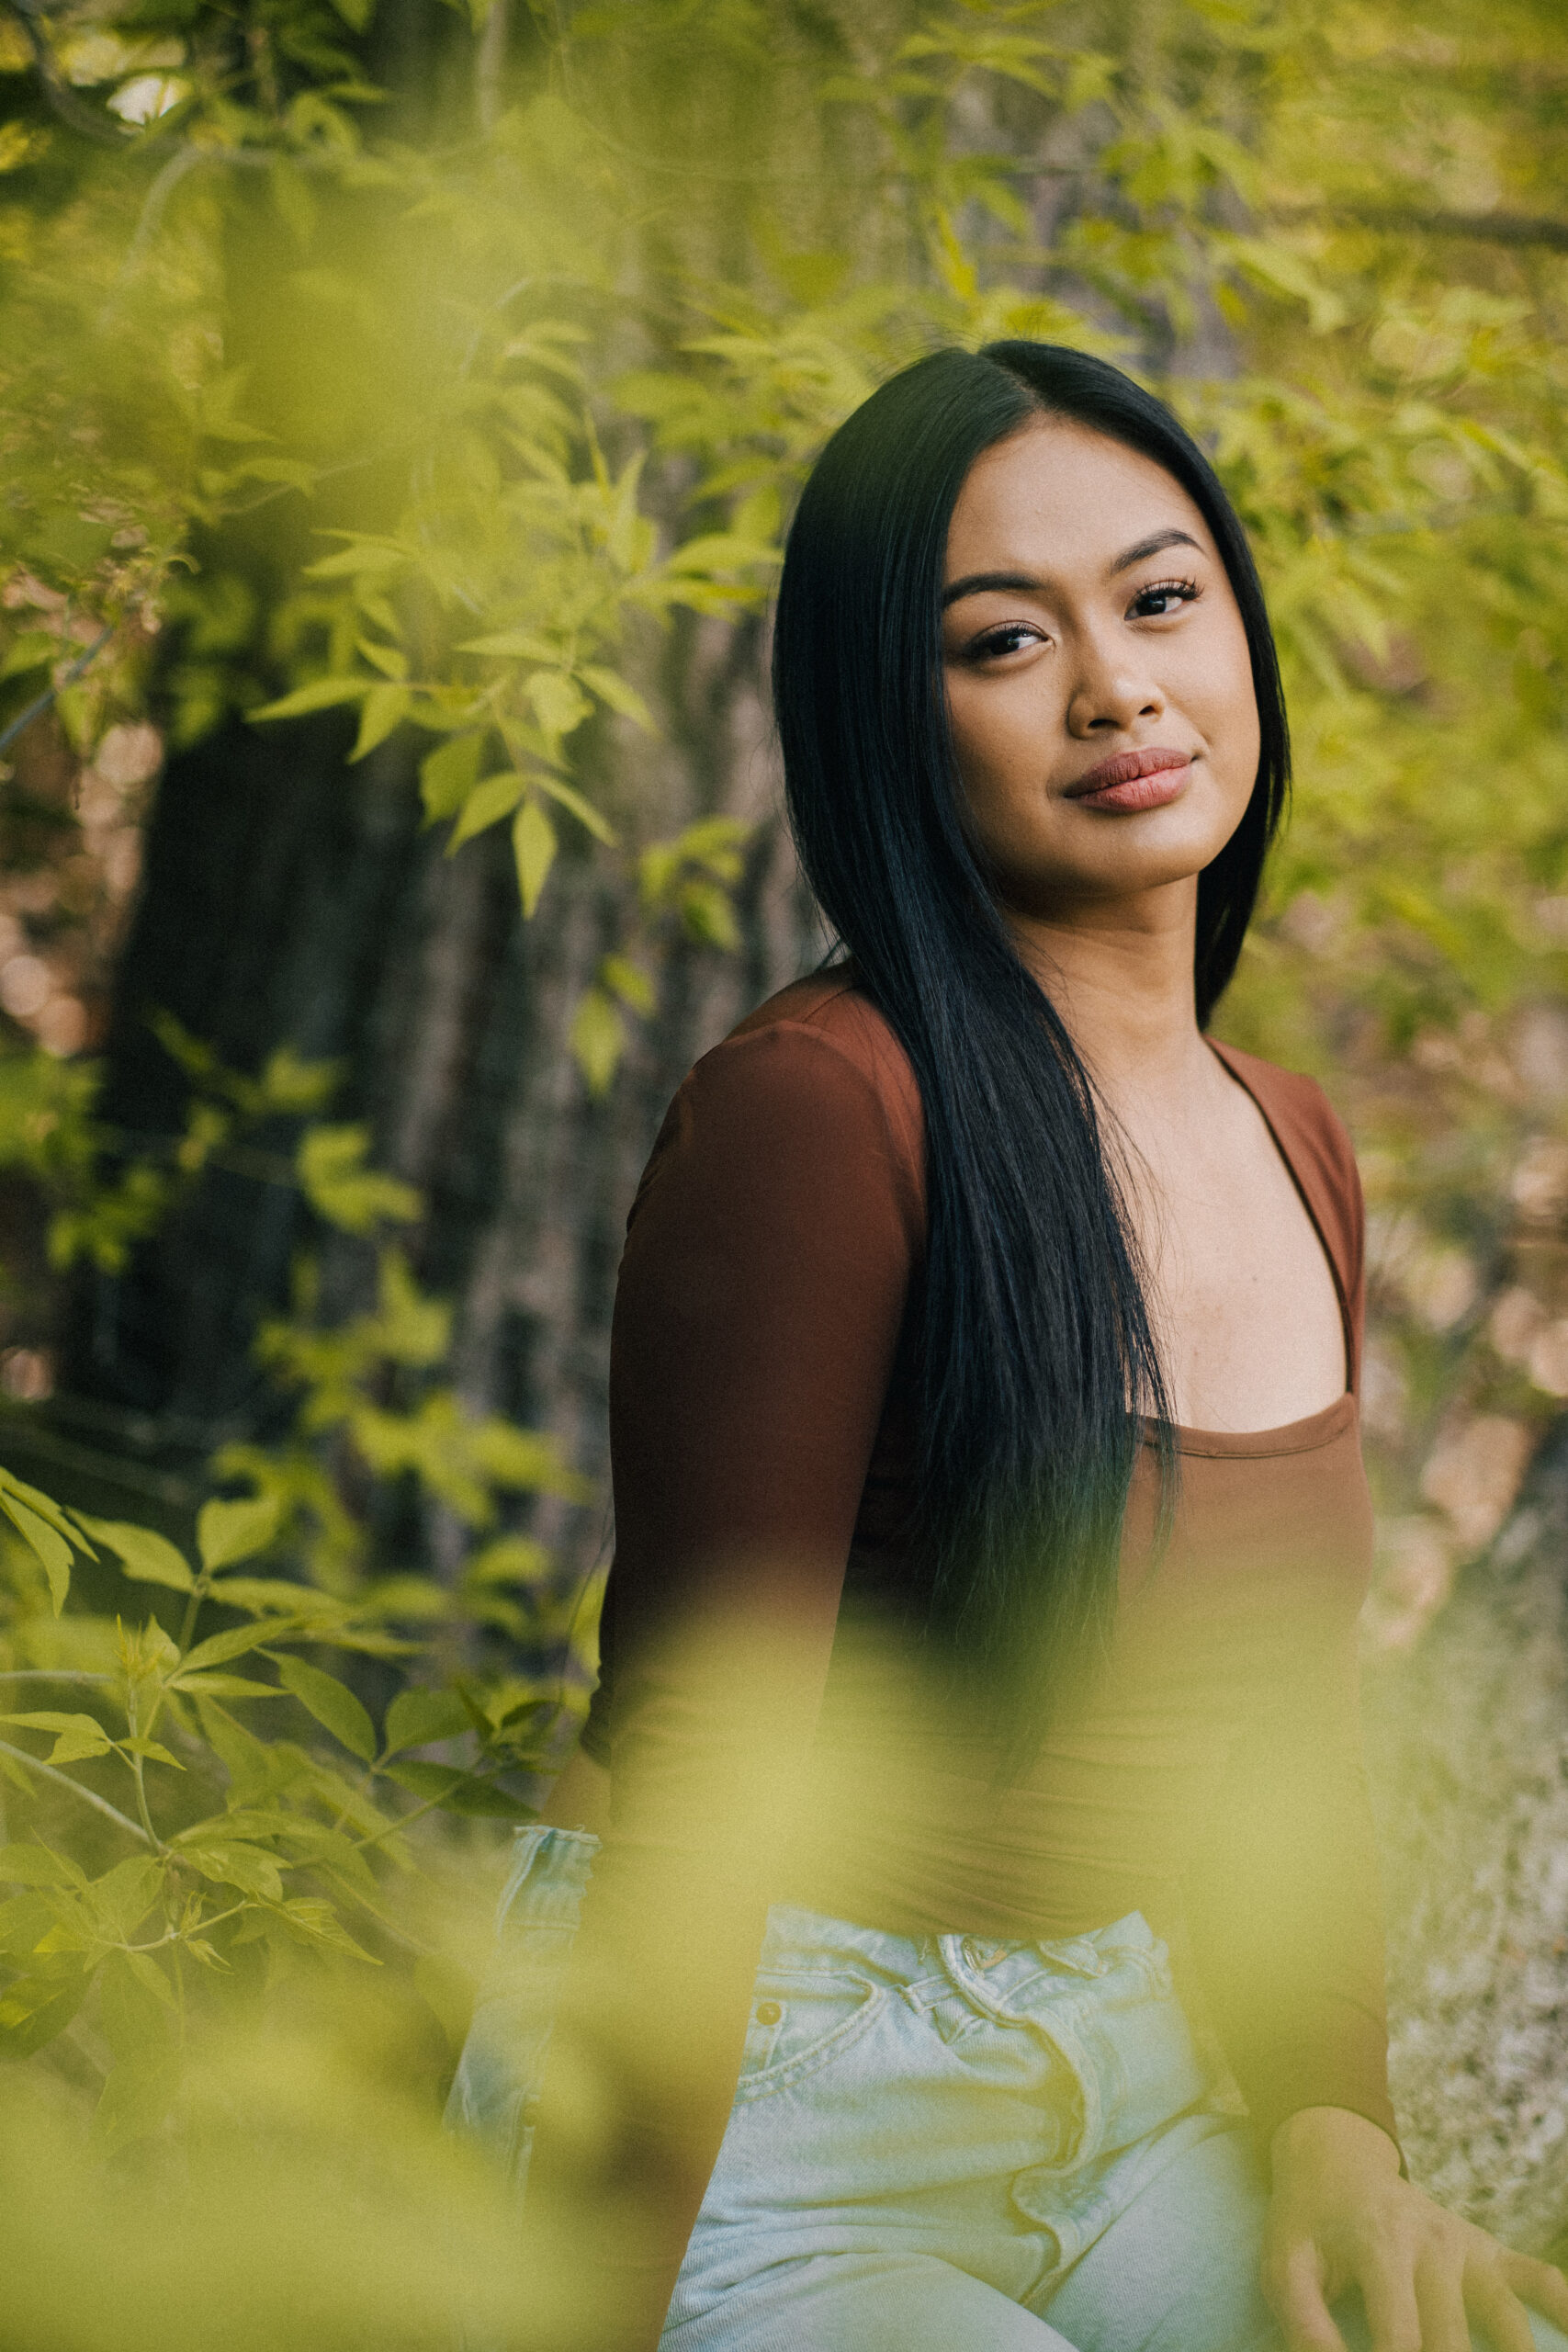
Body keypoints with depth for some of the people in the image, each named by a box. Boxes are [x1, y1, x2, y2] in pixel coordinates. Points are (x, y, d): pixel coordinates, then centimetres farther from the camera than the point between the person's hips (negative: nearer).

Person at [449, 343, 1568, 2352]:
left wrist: (1333, 2134, -3)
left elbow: (1279, 1741, 13)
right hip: (756, 2132, -7)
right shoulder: (812, 1112, -18)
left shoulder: (1296, 1154, 7)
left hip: (1128, 2081, 7)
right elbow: (692, 1788, -17)